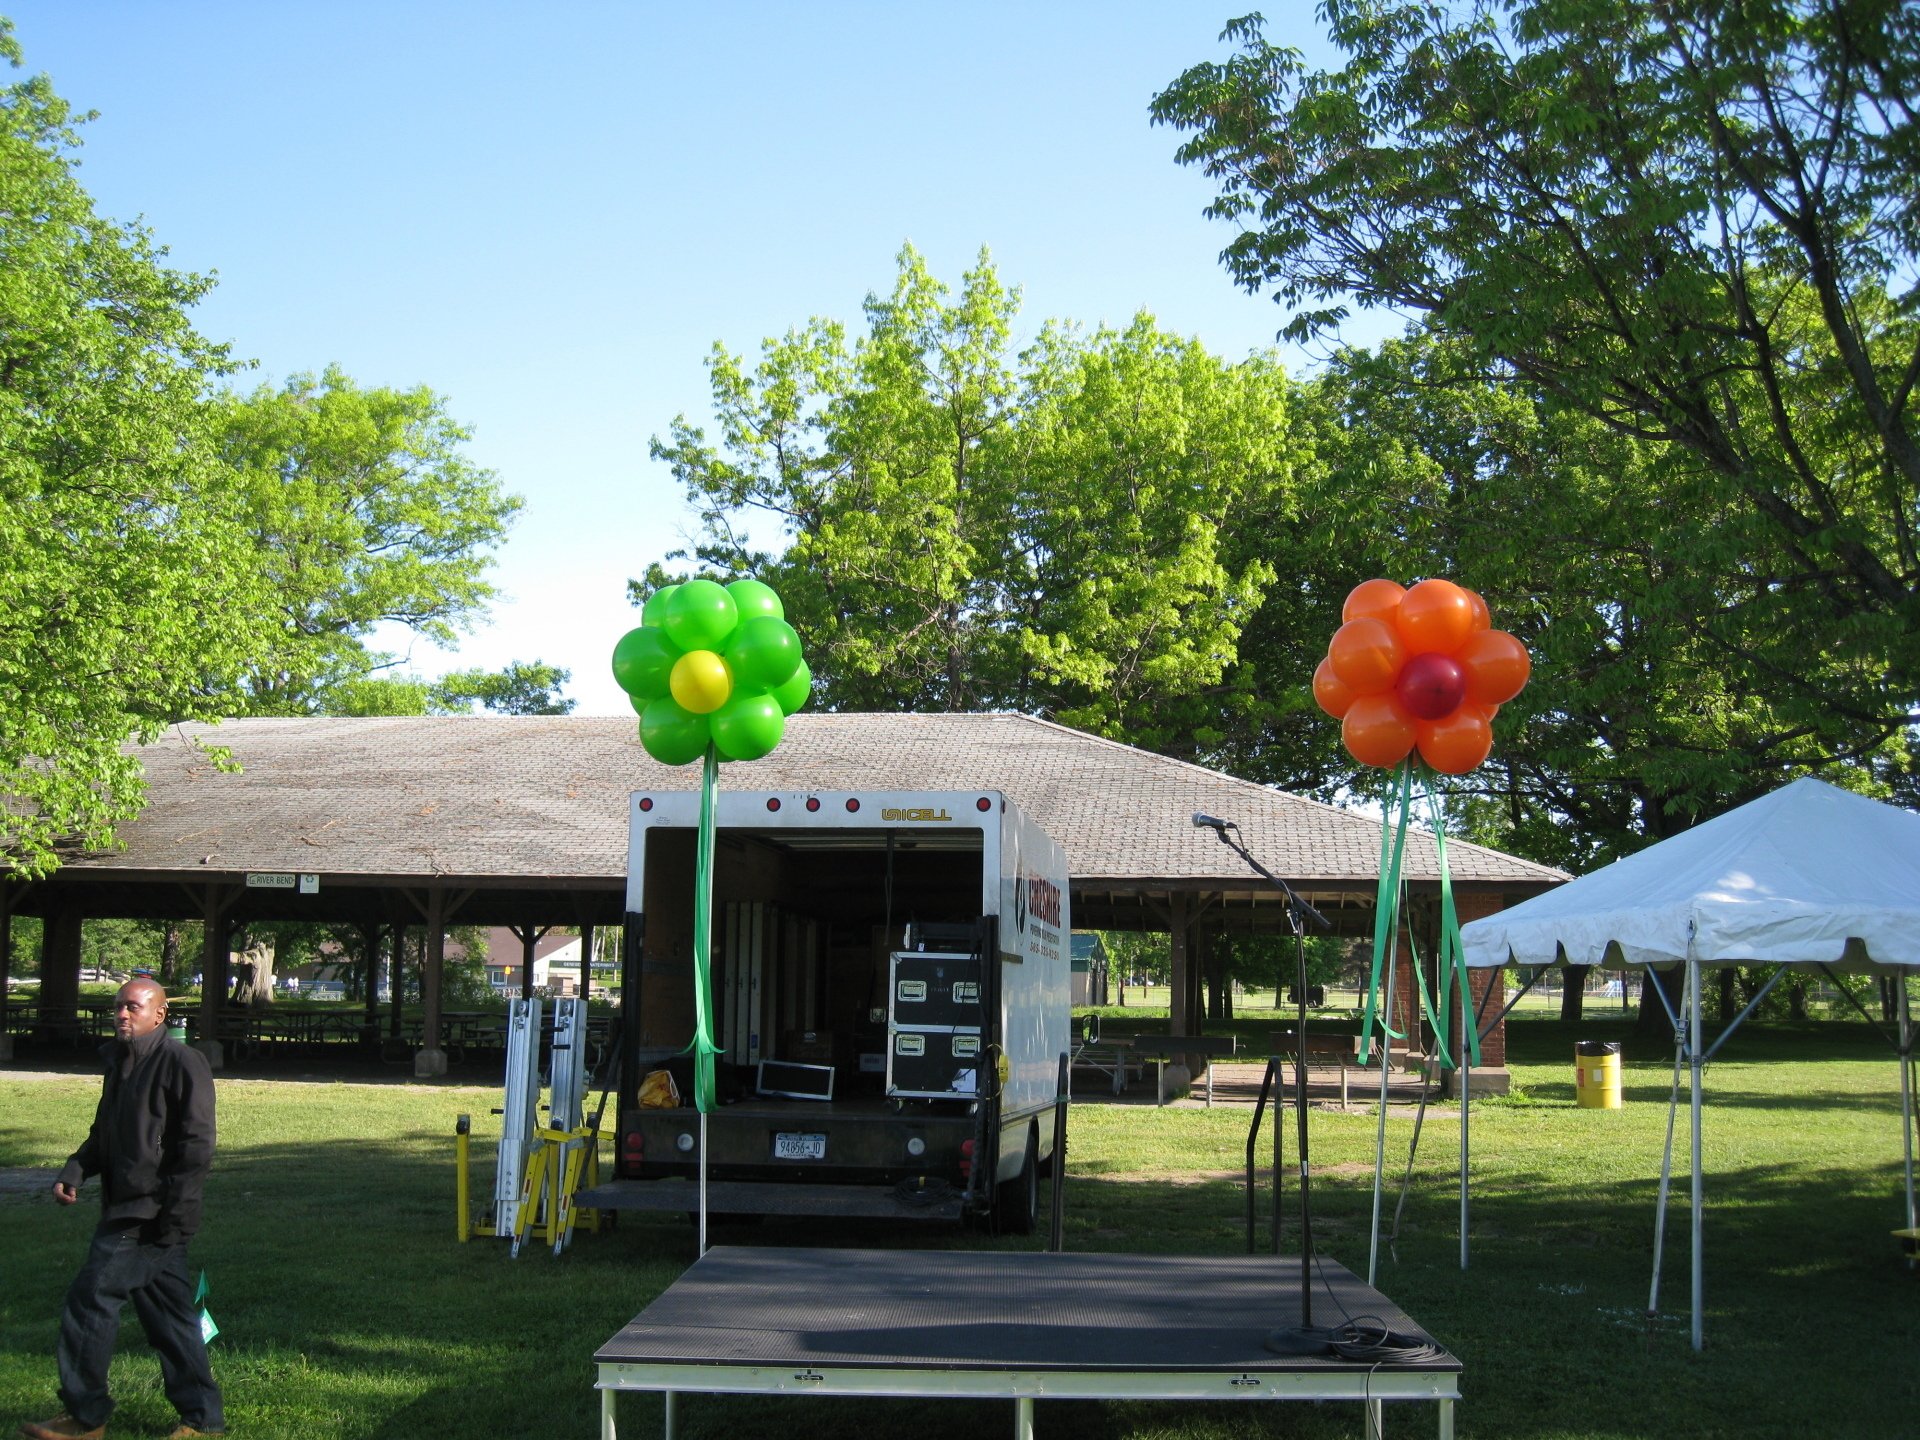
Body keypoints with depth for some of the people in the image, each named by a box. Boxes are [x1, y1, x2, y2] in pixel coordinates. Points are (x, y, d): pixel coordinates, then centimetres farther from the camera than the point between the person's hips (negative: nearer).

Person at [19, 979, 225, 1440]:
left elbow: (196, 1146, -16)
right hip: (126, 1211, 9)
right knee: (167, 1314, 11)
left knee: (90, 1302, -5)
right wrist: (74, 1172, 5)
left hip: (151, 1215, -9)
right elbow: (104, 1136, 24)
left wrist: (175, 1212, -20)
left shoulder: (182, 1063, -12)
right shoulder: (120, 1064, 16)